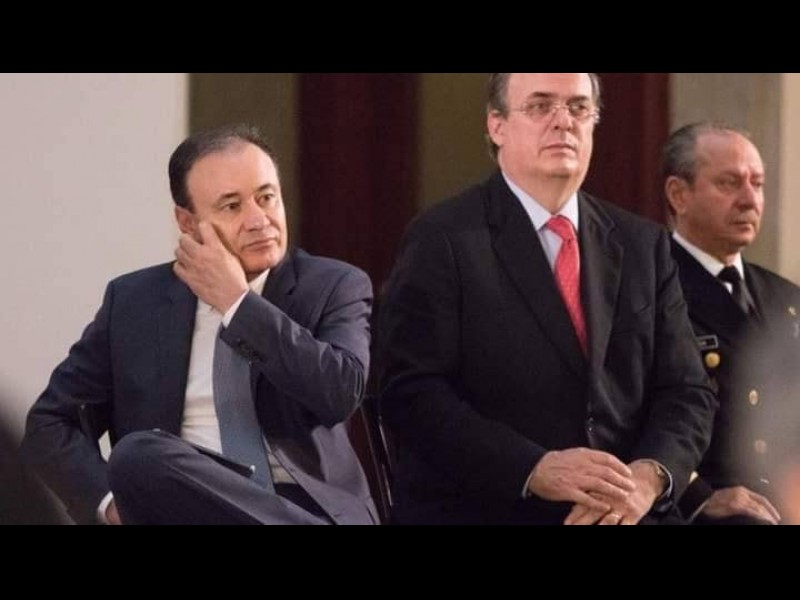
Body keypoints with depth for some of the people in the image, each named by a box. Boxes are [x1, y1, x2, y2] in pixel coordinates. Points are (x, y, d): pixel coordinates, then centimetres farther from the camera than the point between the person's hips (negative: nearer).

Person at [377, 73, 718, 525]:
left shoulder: (644, 245, 14)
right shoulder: (443, 241, 0)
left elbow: (686, 392, 11)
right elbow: (413, 392, -8)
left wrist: (650, 476, -10)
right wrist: (536, 470, -19)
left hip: (625, 514, 4)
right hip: (483, 511, -4)